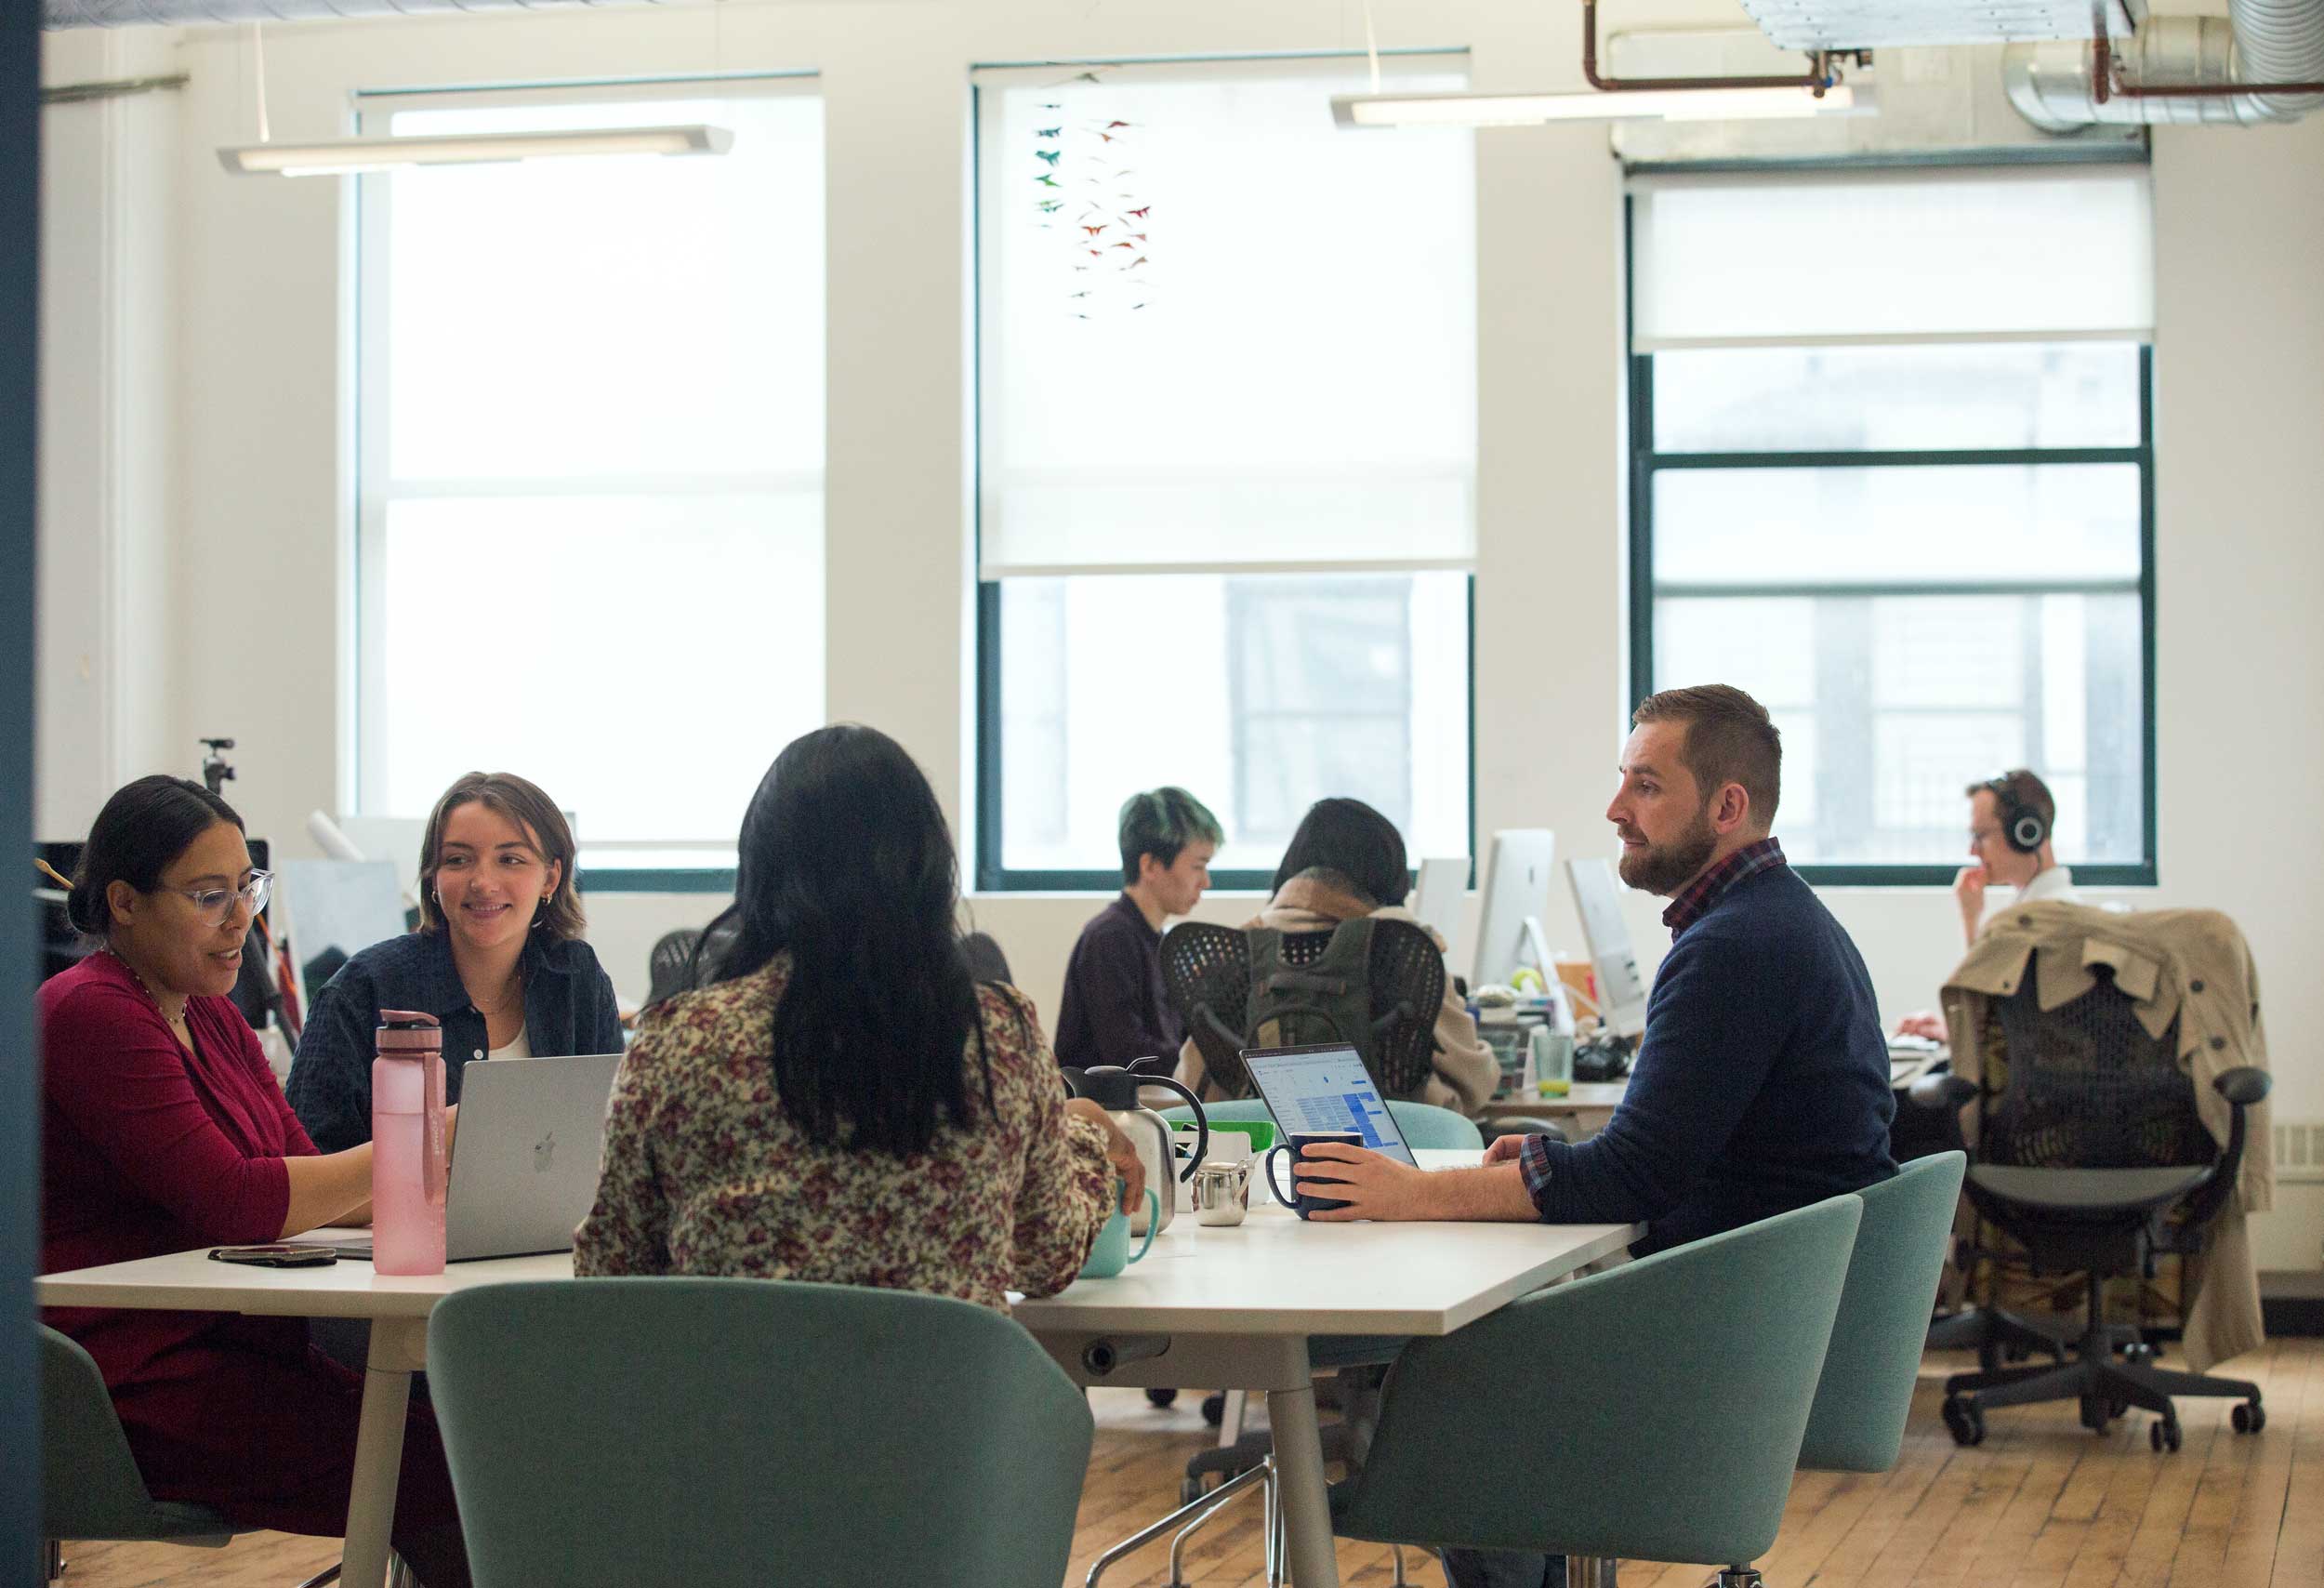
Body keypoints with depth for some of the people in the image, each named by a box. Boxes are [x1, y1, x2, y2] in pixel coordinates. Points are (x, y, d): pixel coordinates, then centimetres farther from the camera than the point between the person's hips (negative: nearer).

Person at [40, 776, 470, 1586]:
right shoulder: (91, 1016, -11)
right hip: (136, 1389, -9)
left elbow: (303, 1177, 14)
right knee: (434, 1473, -22)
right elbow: (231, 1202, -19)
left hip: (227, 1352, 9)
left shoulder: (213, 1021, 19)